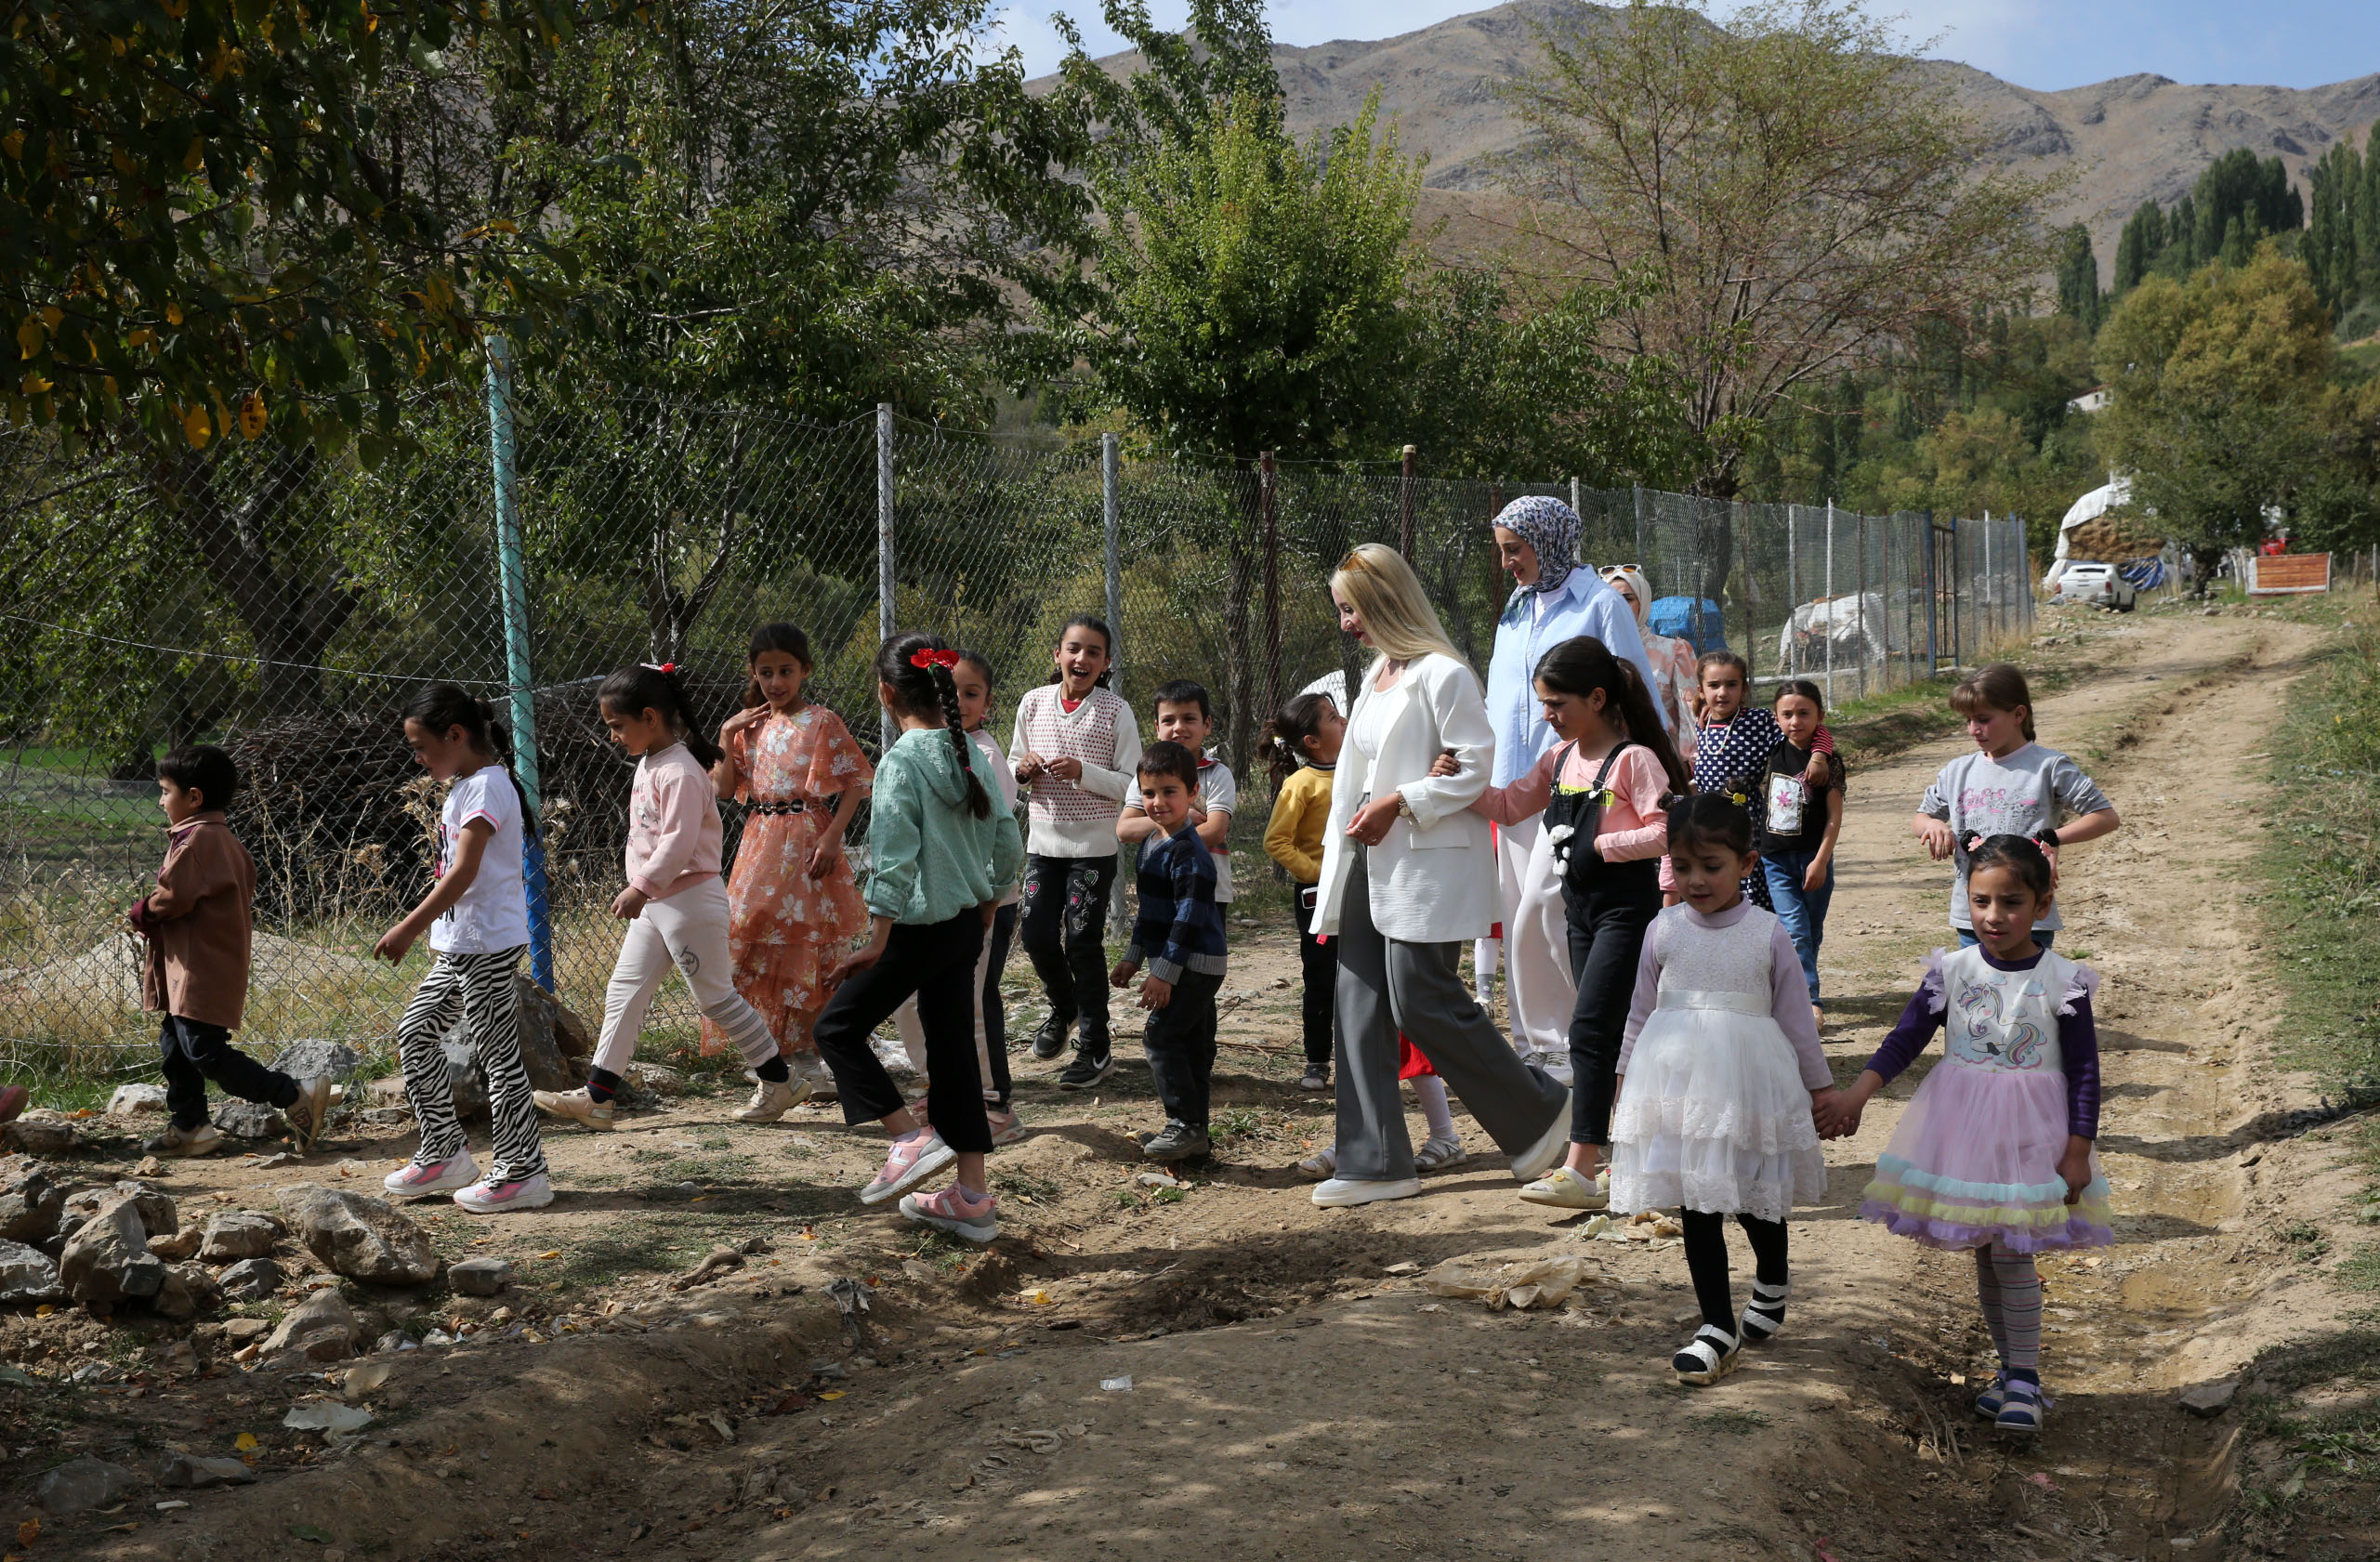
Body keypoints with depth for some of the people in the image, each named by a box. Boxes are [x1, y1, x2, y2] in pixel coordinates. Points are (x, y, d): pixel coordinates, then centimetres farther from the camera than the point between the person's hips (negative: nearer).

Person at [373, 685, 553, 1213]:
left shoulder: (485, 787, -15)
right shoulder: (466, 785, 16)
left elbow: (464, 872, -23)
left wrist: (411, 927, -23)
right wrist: (424, 929, 21)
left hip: (488, 943, -11)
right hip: (461, 944, 11)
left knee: (498, 1052, -6)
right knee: (415, 1032, 14)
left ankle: (522, 1173, 0)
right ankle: (444, 1154, 20)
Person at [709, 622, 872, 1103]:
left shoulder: (821, 723, -5)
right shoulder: (750, 726, 10)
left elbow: (857, 782, -8)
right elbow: (724, 789, 8)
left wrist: (832, 837, -17)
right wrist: (726, 734, -2)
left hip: (806, 841, -5)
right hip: (760, 843, 5)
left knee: (806, 942, -4)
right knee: (754, 933, 3)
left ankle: (803, 1050, 5)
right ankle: (776, 1048, 14)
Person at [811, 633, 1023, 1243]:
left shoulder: (901, 763, -17)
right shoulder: (968, 753, 5)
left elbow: (895, 861, -21)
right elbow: (1009, 842, 10)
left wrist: (877, 942, -17)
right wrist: (987, 908, 23)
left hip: (919, 929, -8)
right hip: (965, 927, 8)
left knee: (838, 1027, 7)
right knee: (953, 1049, 12)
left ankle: (913, 1138, -3)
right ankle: (972, 1197, 15)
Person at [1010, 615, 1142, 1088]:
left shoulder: (1115, 711, -6)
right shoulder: (1033, 703, 5)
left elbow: (1132, 784, -7)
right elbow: (1012, 764, 16)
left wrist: (1083, 773, -21)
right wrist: (1024, 767, -7)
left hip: (1093, 842, -4)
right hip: (1043, 839, 4)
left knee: (1083, 941, -4)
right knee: (1035, 933, 4)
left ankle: (1095, 1048, 7)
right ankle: (1063, 1008, 34)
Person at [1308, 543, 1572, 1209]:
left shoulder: (1442, 674, -11)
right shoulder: (1376, 675, 17)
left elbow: (1476, 767, -16)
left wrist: (1399, 803, -20)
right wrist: (1338, 856, 19)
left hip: (1429, 866, -9)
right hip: (1370, 861, 9)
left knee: (1422, 1003, -9)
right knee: (1360, 1006, 5)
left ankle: (1540, 1112, 9)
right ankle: (1376, 1162, 9)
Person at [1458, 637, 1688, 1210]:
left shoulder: (1634, 759, -14)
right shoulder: (1561, 760, 10)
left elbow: (1664, 833, -19)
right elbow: (1509, 806, 10)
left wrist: (1602, 845, -19)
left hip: (1627, 906, -8)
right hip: (1580, 905, 8)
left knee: (1589, 1029, -14)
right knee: (1611, 1033, 12)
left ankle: (1580, 1171, -15)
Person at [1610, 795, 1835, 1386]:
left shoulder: (1768, 934, -4)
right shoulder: (1664, 932, 1)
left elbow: (1795, 1016, 3)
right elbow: (1641, 1014, 11)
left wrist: (1820, 1088, 7)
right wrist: (1626, 1084, 13)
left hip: (1748, 1086, -2)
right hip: (1676, 1084, 2)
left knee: (1755, 1200, 10)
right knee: (1696, 1207, 2)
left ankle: (1772, 1282, 42)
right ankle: (1719, 1327, 11)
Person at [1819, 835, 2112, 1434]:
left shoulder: (2063, 981, -7)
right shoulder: (1952, 972, -2)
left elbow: (2085, 1071, -4)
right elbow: (1907, 1037, -2)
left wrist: (2078, 1152, -7)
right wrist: (1858, 1092, -15)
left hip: (2030, 1135, -3)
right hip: (1961, 1128, 3)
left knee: (2012, 1255, -9)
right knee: (1985, 1256, 10)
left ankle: (2023, 1377, 3)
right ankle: (2013, 1367, 25)